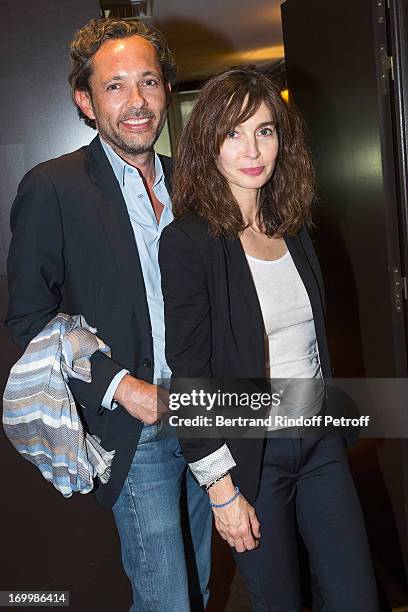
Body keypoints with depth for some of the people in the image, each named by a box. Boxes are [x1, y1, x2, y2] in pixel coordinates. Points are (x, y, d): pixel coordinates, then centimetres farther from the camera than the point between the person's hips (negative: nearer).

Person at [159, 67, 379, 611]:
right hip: (250, 454, -5)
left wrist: (330, 416, 16)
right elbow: (189, 376, -15)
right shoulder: (187, 240, -15)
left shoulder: (293, 227, 4)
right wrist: (222, 487, -14)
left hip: (321, 442, 6)